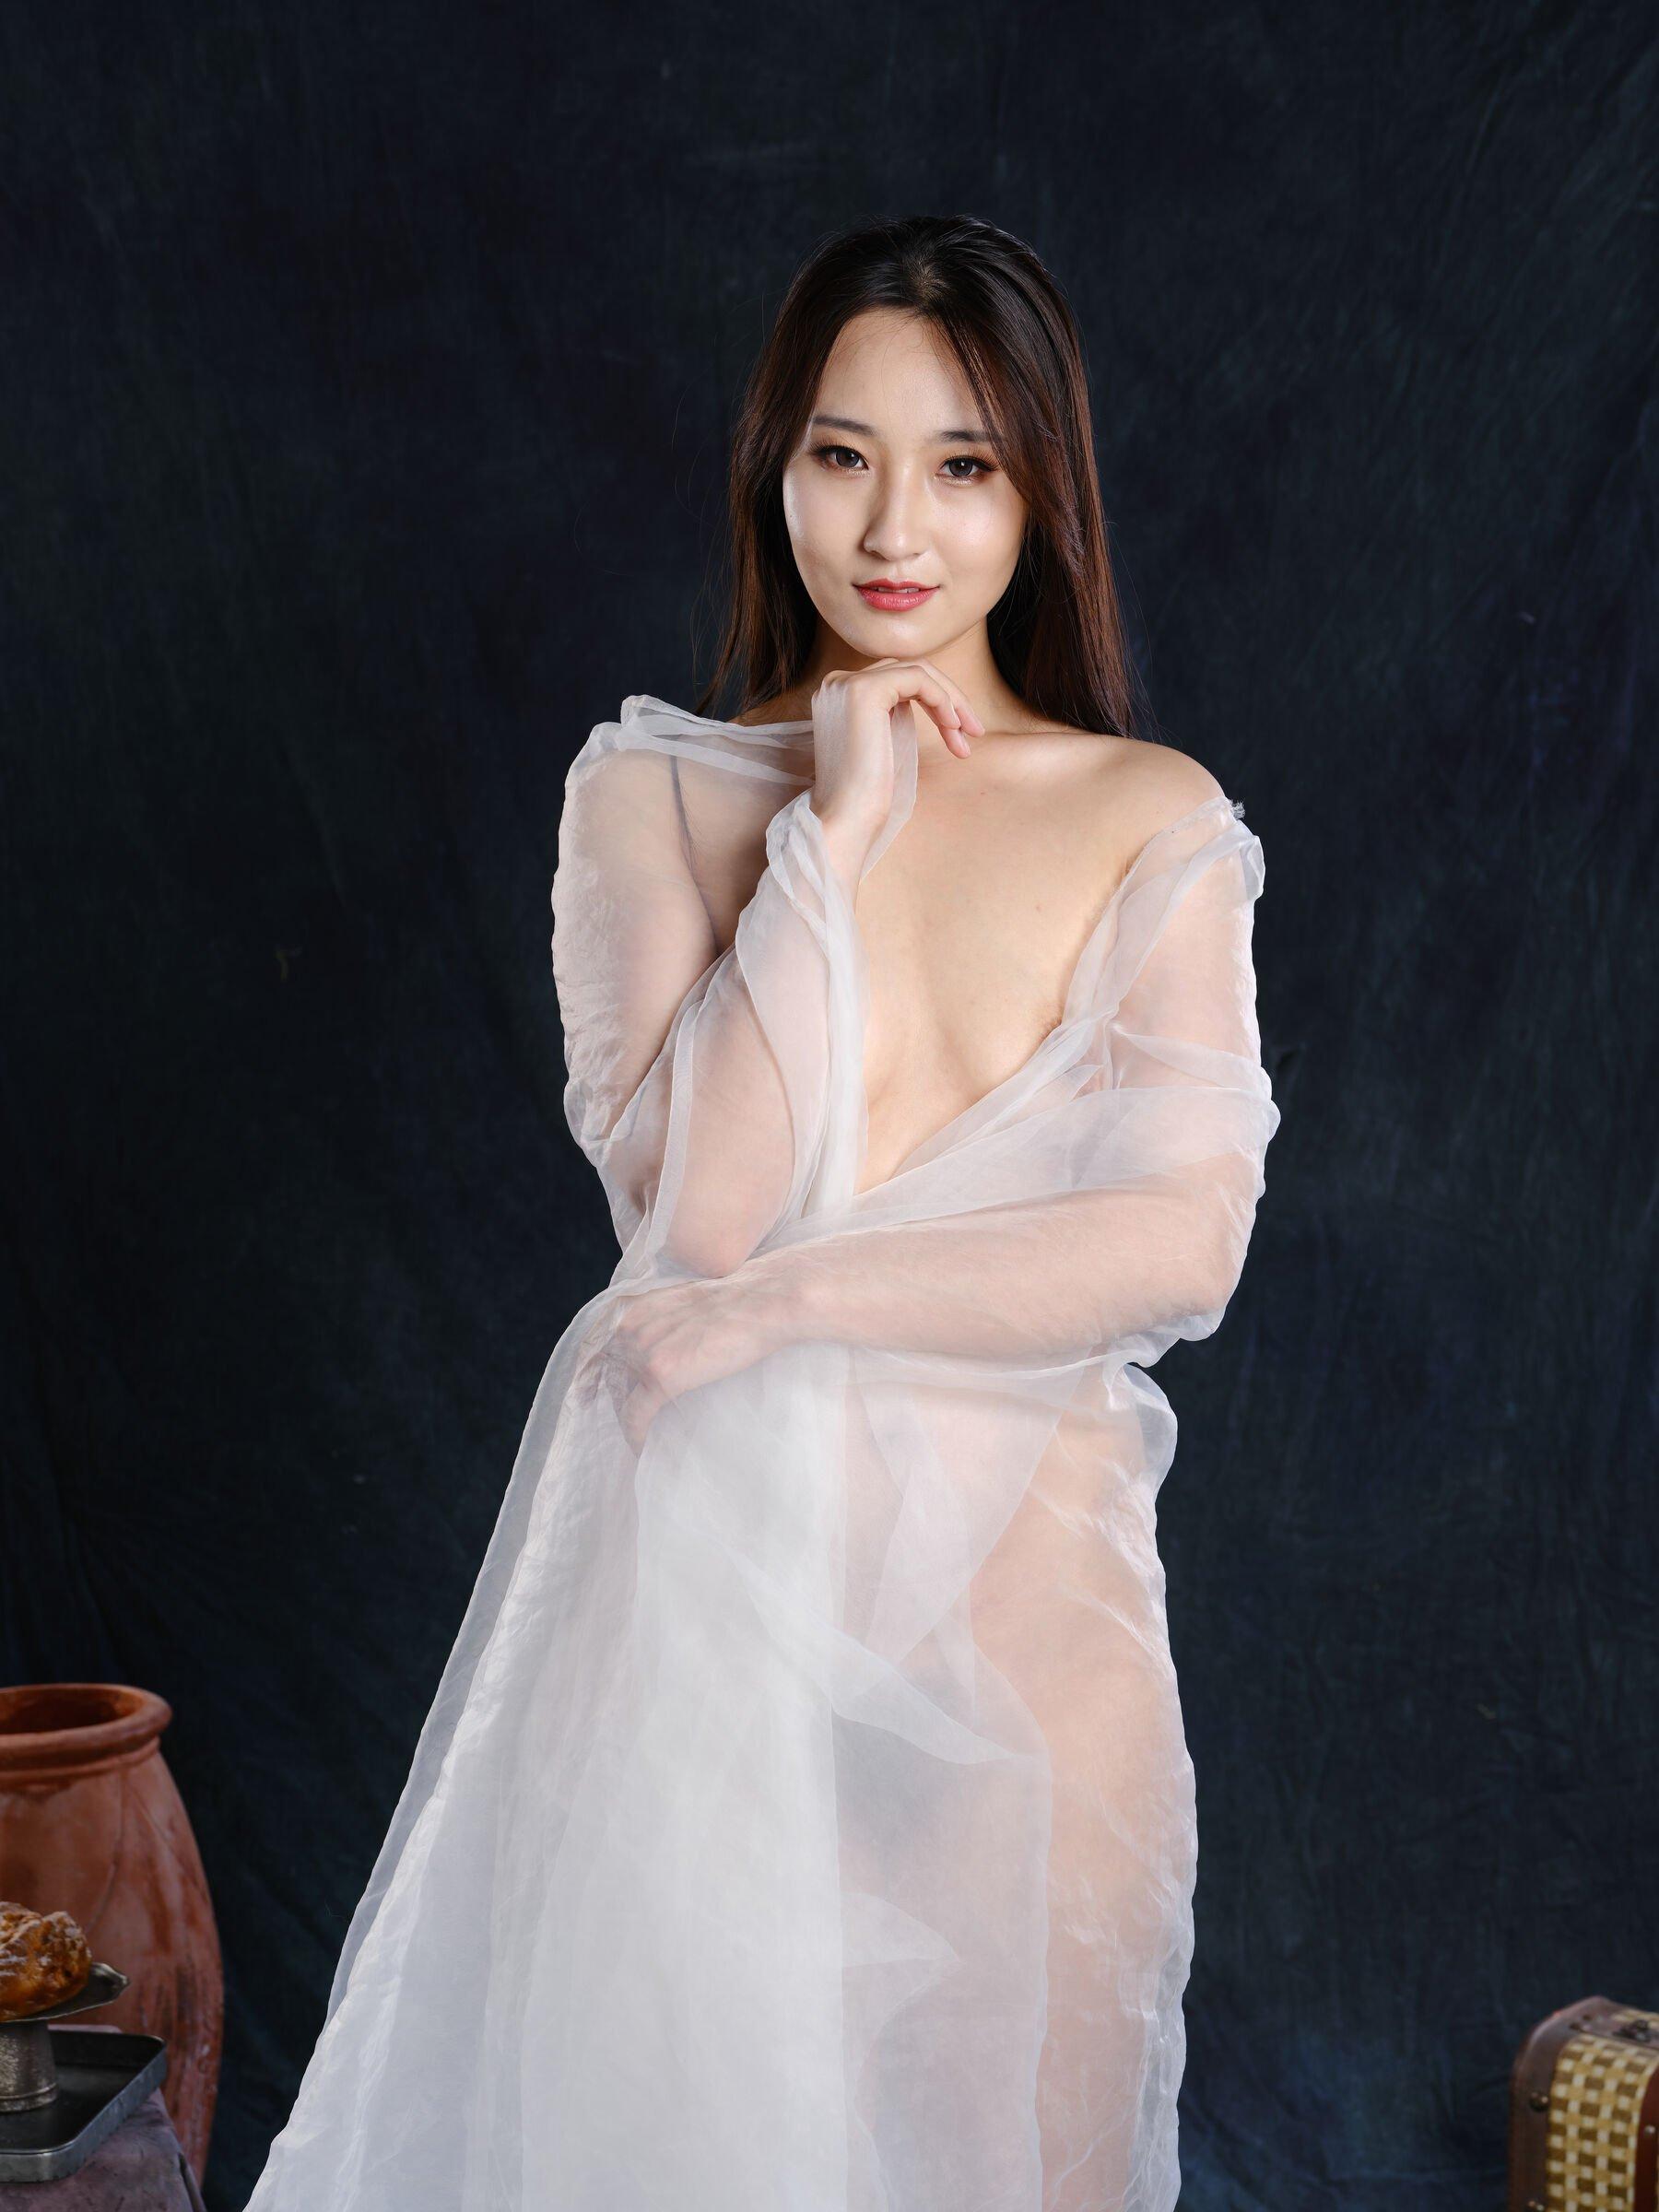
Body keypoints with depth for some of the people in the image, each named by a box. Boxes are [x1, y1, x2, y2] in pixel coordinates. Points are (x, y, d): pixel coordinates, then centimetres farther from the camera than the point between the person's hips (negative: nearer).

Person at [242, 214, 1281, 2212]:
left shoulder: (1151, 823, 4)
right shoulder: (655, 787, 3)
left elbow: (1182, 1241, -8)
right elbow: (697, 1202, -10)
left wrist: (783, 1299, -10)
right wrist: (836, 835, -9)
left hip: (1027, 1589, 1)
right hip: (704, 1571, 0)